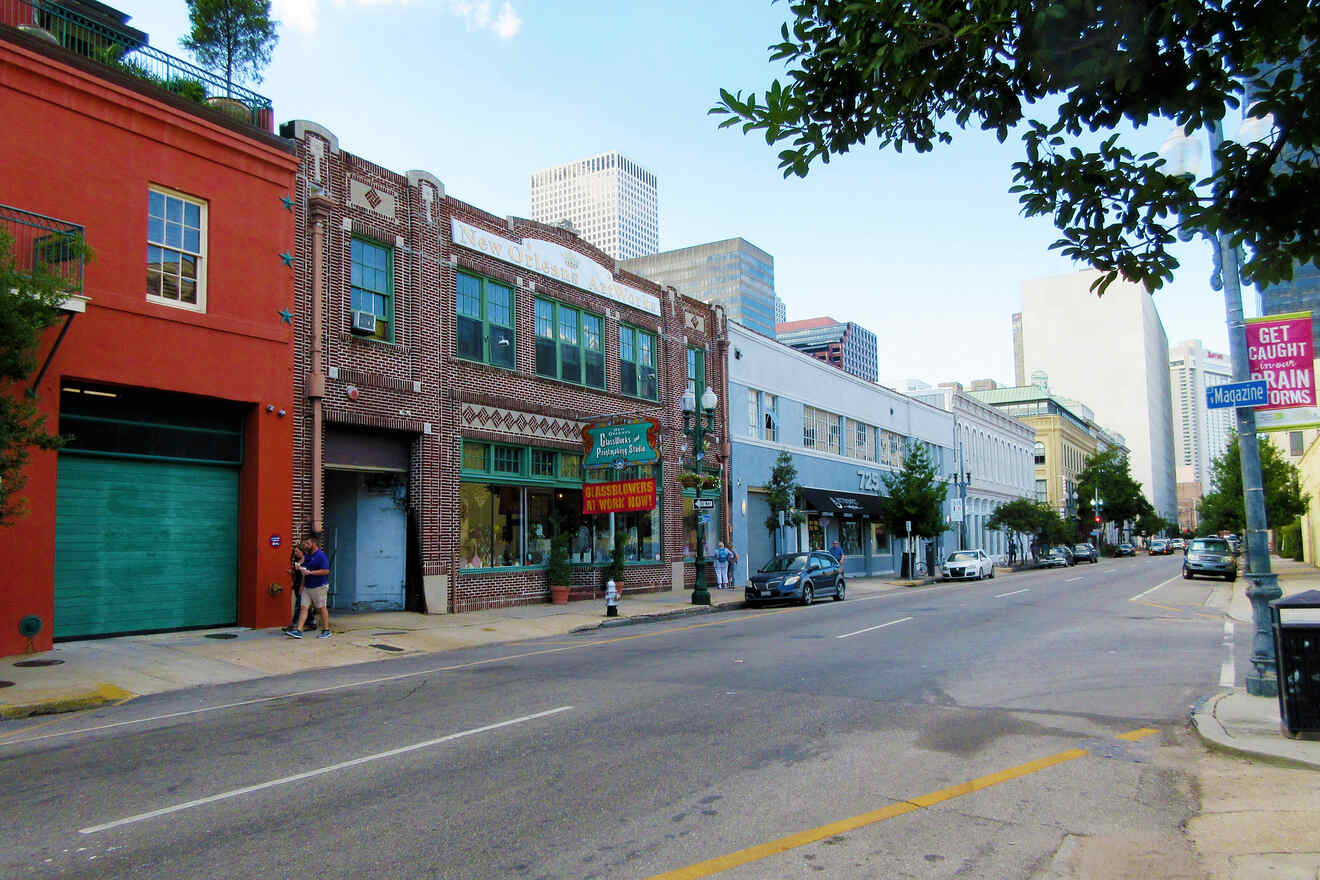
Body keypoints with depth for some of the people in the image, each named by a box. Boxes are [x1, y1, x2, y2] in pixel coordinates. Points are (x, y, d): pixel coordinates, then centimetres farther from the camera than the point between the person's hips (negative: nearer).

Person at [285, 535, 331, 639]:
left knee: (321, 608, 1)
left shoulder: (321, 555, -13)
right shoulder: (307, 555, 13)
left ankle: (326, 631, 11)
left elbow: (326, 571, -21)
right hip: (307, 587, 8)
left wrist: (310, 572, -22)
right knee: (303, 607, 1)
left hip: (319, 587, -8)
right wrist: (300, 568, 7)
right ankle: (298, 631, -2)